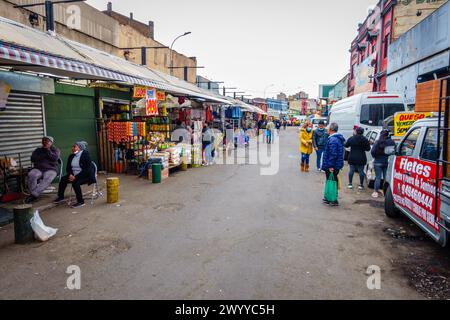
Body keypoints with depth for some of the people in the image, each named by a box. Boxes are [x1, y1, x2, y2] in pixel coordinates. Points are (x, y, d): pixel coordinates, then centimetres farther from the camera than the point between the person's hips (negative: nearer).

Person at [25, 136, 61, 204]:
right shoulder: (38, 150, 20)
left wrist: (48, 150, -5)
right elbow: (33, 159, 3)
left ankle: (34, 194, -42)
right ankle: (33, 195, -36)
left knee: (47, 179, -38)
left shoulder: (56, 150, 12)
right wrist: (44, 155, -3)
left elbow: (55, 158, -8)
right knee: (31, 175, -33)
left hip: (51, 169, -3)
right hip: (38, 169, 3)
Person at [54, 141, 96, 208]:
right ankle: (60, 197, 7)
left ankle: (80, 202, -23)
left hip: (86, 175, -7)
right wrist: (70, 174, -11)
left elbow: (87, 169, -20)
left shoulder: (85, 154, -12)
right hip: (74, 175, 7)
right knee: (63, 179, -13)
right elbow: (68, 168, 12)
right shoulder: (71, 156, 10)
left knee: (75, 182, -31)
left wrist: (76, 177, -23)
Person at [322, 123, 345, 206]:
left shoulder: (332, 140, -21)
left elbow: (333, 154, -27)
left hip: (331, 167, -10)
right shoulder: (339, 139, 13)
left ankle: (334, 201, 6)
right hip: (337, 165, 10)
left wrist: (330, 166, -22)